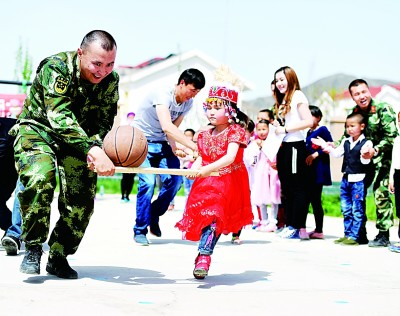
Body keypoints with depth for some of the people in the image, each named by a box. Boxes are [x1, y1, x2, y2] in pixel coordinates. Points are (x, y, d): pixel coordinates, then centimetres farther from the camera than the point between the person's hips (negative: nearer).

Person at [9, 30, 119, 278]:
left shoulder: (111, 80, -10)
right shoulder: (56, 68, -27)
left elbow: (104, 123, -6)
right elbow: (60, 117, -38)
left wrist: (95, 148, -30)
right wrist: (94, 151, -50)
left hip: (81, 138, 5)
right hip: (38, 129, -5)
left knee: (82, 198, -6)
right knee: (39, 180, -31)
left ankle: (58, 257, 13)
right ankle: (33, 248, -12)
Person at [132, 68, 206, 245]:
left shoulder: (188, 103, -3)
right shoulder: (163, 96, -27)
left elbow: (172, 129, 1)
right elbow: (167, 127, -41)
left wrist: (174, 148, -21)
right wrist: (193, 146, -48)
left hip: (162, 143, 7)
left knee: (174, 180, -10)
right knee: (148, 182, -21)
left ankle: (154, 216, 15)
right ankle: (140, 231, -6)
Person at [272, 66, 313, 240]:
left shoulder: (298, 96, -7)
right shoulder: (282, 100, 19)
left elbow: (309, 121, -17)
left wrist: (285, 129, -15)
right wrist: (277, 126, 2)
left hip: (295, 146, -9)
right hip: (283, 146, 9)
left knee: (297, 187, -6)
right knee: (286, 188, 10)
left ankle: (299, 228, -4)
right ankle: (290, 225, 15)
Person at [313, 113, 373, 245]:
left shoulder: (366, 143, -9)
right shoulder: (346, 142, 10)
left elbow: (365, 162, -13)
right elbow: (336, 153, 10)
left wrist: (365, 155, -34)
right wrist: (324, 146, 3)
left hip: (358, 180, -7)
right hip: (346, 179, 7)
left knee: (357, 210, -2)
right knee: (346, 210, 12)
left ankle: (354, 237, 0)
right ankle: (347, 234, 20)